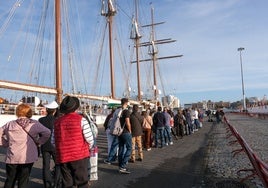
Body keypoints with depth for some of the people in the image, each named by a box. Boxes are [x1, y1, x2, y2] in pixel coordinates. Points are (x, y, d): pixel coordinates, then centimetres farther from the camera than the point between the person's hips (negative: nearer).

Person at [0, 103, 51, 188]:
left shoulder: (10, 124, 4)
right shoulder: (34, 123, -5)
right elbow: (47, 133, -14)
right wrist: (38, 142, -1)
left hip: (12, 157, 2)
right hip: (28, 157, -2)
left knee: (10, 181, 19)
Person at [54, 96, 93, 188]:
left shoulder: (57, 121, 6)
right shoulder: (81, 119, -7)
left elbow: (54, 141, 7)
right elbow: (89, 139, -9)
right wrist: (87, 147, 11)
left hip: (62, 157, 4)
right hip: (80, 155, -4)